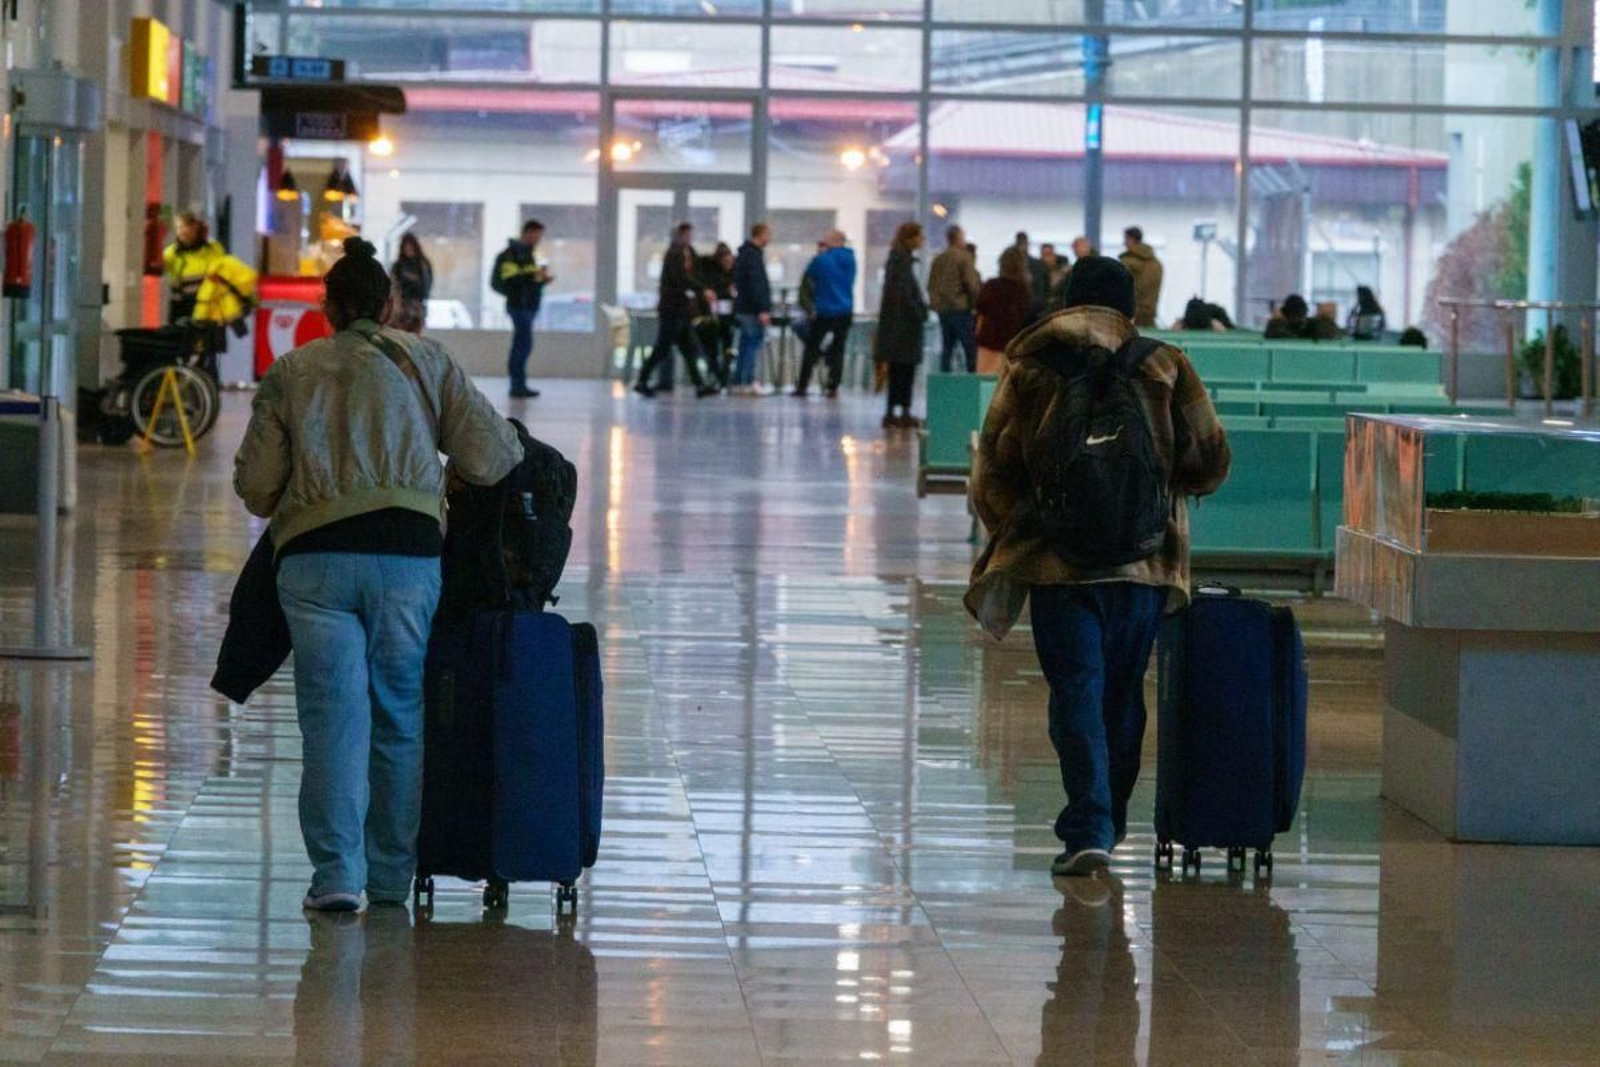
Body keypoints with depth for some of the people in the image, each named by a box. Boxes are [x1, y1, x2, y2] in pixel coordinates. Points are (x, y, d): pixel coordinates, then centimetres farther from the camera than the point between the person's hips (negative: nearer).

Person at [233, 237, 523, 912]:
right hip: (409, 551, 0)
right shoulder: (425, 361, 11)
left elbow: (254, 485, 9)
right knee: (401, 715, 10)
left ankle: (337, 873, -8)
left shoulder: (291, 372, 11)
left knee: (333, 714, 0)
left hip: (314, 554, 0)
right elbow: (491, 458, 6)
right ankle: (391, 876, 14)